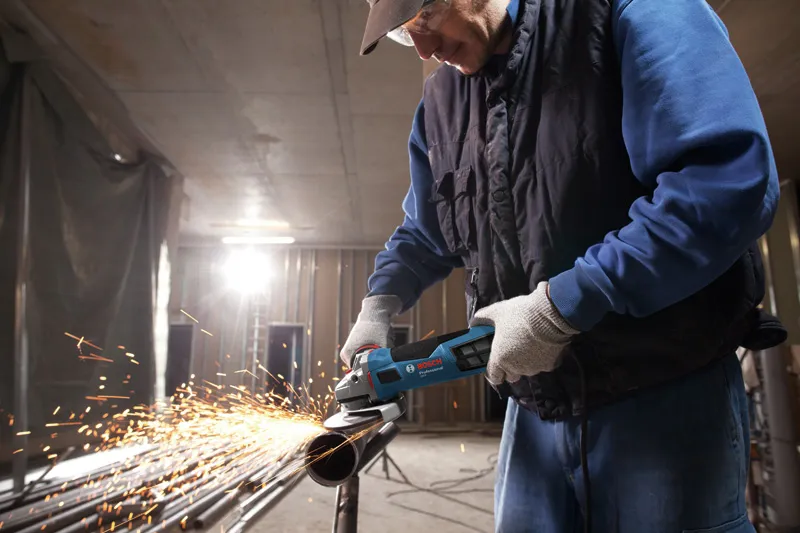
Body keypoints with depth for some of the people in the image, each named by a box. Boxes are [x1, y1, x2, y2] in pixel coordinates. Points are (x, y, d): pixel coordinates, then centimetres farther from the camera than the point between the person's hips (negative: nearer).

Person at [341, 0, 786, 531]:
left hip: (665, 395, -5)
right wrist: (381, 302, 1)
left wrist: (558, 307, -22)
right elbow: (423, 234, 20)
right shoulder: (439, 105, 9)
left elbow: (731, 178, -22)